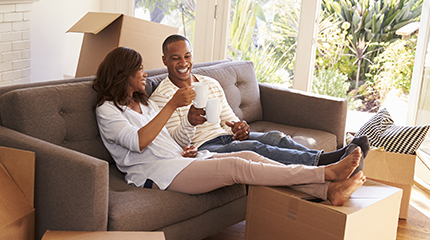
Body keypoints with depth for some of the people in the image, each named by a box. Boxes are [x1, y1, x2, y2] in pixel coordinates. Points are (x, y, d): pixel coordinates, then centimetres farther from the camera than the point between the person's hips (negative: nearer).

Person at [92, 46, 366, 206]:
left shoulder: (146, 103, 27)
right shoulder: (107, 110, 1)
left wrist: (183, 150, 5)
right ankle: (327, 172, -29)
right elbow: (138, 142, -17)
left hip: (179, 158, 8)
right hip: (154, 172, -8)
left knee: (249, 156, -16)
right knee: (236, 167, -26)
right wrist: (172, 105, -19)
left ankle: (329, 191, -28)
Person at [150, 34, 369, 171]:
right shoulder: (160, 97, -1)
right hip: (202, 148, -6)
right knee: (254, 148, -31)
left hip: (227, 137, 6)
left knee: (275, 137, -21)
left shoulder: (211, 84, 18)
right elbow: (175, 142, -9)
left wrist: (239, 128, -6)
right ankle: (324, 161, -44)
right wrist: (189, 123, -31)